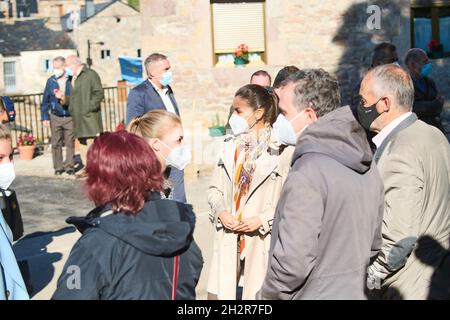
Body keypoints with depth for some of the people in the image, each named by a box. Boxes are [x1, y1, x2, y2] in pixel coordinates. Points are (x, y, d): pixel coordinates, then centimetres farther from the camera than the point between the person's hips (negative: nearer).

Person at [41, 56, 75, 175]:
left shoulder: (72, 80, -4)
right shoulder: (51, 81, 2)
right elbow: (45, 101, 5)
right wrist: (44, 117, 2)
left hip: (70, 117, -2)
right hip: (55, 117, 2)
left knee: (70, 143, 3)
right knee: (56, 144, 5)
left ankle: (69, 166, 14)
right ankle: (58, 167, 14)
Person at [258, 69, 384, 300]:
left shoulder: (307, 173, -24)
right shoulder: (367, 166, 3)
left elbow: (293, 263, -26)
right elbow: (374, 244, 10)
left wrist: (266, 295, -11)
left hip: (315, 293, -8)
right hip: (355, 291, 8)